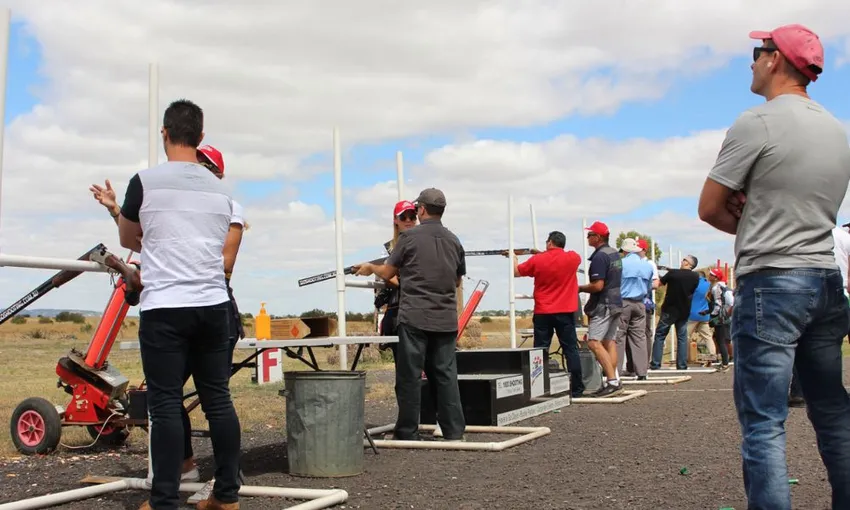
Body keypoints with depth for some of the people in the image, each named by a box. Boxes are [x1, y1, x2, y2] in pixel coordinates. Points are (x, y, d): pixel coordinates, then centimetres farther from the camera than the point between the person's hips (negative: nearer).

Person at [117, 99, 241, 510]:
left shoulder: (146, 181, -2)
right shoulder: (221, 190, 12)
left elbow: (127, 240, 14)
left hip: (164, 308, -4)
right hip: (214, 305, 5)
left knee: (166, 406, -1)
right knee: (218, 399, 9)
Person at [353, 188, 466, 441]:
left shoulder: (410, 236, -4)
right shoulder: (454, 241, 10)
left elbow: (388, 273, 4)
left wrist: (370, 268, 24)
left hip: (415, 317, -4)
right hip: (446, 319, 4)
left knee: (410, 375, 1)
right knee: (445, 374, 8)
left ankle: (408, 433, 6)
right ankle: (454, 431, 9)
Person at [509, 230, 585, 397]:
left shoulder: (537, 260, -5)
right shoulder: (573, 258, -3)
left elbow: (515, 271, 10)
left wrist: (514, 257, 29)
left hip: (543, 313, 0)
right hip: (566, 313, 0)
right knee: (571, 350, 5)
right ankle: (576, 389, 5)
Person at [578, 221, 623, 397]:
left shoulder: (600, 257, -17)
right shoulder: (615, 254, 14)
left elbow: (598, 285, -22)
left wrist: (580, 288, -6)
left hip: (603, 305, -10)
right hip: (616, 302, 10)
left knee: (594, 343, -13)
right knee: (610, 342, 10)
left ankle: (613, 381, -18)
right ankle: (614, 382, 9)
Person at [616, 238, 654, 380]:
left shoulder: (621, 263, -9)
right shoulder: (648, 266, 9)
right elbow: (649, 287, 18)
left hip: (623, 303, -5)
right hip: (640, 304, 5)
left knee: (619, 337, -2)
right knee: (639, 338, 6)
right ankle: (641, 372, 5)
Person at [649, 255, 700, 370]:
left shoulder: (673, 273, -13)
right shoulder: (695, 277, -3)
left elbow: (660, 283, 1)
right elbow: (692, 291, 11)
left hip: (669, 310, -3)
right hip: (684, 311, 3)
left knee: (660, 336, 4)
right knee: (682, 337, 10)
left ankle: (655, 364, -1)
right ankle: (682, 365, 6)